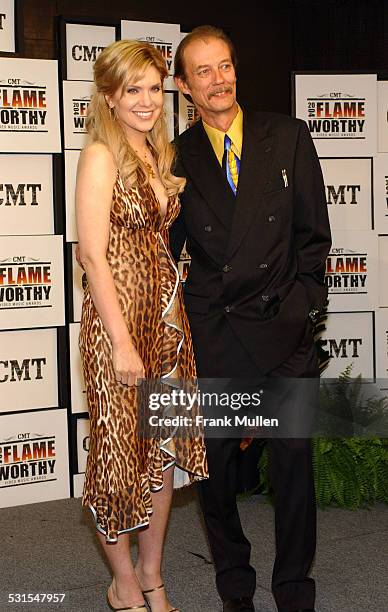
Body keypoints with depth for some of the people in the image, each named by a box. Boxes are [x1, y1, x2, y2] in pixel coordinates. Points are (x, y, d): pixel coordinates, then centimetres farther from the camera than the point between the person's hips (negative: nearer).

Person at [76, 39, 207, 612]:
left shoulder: (159, 157, 12)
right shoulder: (101, 157, -11)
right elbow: (93, 255, -16)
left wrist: (174, 315, 8)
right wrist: (122, 344, -18)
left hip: (167, 317, 7)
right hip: (118, 315, -7)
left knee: (163, 449, 13)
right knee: (121, 451, 5)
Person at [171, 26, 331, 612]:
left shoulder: (288, 136, 6)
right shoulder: (177, 157, 6)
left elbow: (313, 232, 7)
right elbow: (165, 250, 12)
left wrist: (302, 301, 0)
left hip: (283, 329, 0)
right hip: (211, 335, 1)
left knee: (294, 458, 2)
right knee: (215, 460, 7)